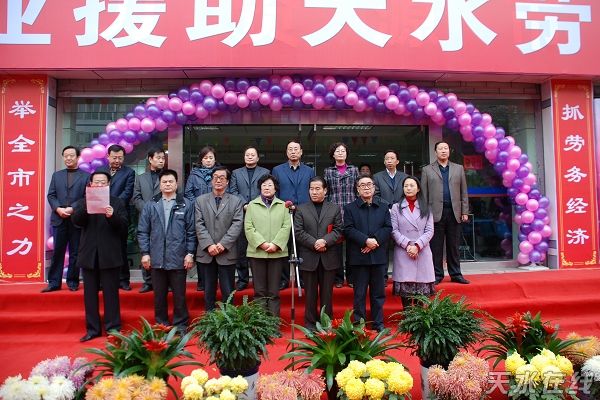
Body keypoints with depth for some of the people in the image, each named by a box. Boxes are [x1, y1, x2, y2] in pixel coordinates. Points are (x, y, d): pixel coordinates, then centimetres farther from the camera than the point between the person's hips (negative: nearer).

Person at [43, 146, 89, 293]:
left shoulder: (86, 176, 5)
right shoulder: (56, 175, 16)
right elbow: (51, 195, 8)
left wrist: (73, 209, -15)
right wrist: (58, 209, -9)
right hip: (59, 219, 3)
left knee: (75, 252, 4)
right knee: (57, 252, 5)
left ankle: (73, 282, 13)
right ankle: (54, 282, 11)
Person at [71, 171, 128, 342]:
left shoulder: (117, 203, 3)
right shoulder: (83, 203, 10)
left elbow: (123, 226, -6)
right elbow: (76, 221, -7)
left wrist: (112, 216, -25)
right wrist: (87, 207, -23)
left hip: (109, 255, -2)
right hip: (89, 254, 3)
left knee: (111, 293, 3)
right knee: (90, 293, 9)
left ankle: (113, 328, 12)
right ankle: (92, 329, 20)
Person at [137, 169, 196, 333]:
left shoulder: (186, 204, 2)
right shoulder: (150, 205, 7)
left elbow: (191, 231, 1)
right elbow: (142, 231, 7)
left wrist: (190, 253, -4)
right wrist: (145, 253, 0)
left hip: (178, 258, -2)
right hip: (157, 258, 2)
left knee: (179, 295, 6)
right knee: (159, 295, 12)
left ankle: (180, 325, 19)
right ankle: (161, 324, 26)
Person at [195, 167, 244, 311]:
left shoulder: (236, 201, 6)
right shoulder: (200, 200, 9)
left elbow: (237, 224, -4)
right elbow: (199, 225, 0)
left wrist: (223, 244, -14)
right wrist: (209, 245, -12)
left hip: (227, 253, -1)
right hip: (206, 253, 2)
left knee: (228, 291, 4)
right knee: (209, 291, 11)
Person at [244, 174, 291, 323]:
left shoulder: (283, 205, 11)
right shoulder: (252, 205, 10)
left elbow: (286, 227, 1)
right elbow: (248, 228, 1)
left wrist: (275, 244, -11)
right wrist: (262, 244, -11)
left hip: (277, 253, 0)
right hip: (256, 252, 0)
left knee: (274, 291, 4)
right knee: (259, 290, 3)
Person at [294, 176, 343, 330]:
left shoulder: (335, 208, 9)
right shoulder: (301, 209, 7)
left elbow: (338, 230, 1)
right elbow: (298, 231, -2)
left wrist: (325, 241, -15)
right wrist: (314, 243, -14)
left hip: (329, 257, 0)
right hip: (308, 257, 0)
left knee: (327, 292, 7)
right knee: (310, 293, 7)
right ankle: (310, 322, 18)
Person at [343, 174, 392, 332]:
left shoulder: (383, 207, 10)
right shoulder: (350, 208, 3)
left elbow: (388, 228, 2)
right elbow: (348, 230, -6)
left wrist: (375, 241, -13)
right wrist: (366, 240, -16)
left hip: (378, 255, 2)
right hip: (358, 257, -2)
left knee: (378, 292, 10)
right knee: (360, 293, 6)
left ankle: (378, 323, 22)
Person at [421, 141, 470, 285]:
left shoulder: (458, 169, 14)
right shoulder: (427, 170, 8)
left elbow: (463, 192, 11)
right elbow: (424, 194, 4)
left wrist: (465, 212, 4)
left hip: (454, 212, 2)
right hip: (435, 212, -2)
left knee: (453, 246, 7)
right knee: (436, 246, 1)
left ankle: (455, 274, 17)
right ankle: (437, 275, 10)